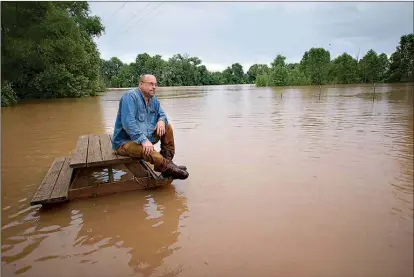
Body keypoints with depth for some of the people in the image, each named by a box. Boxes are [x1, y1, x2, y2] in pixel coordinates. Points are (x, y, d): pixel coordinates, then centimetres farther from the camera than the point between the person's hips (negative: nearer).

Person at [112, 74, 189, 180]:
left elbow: (162, 115, 19)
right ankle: (168, 168, -17)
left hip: (146, 137, 9)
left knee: (167, 127, 3)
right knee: (148, 150, -37)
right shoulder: (130, 96, -17)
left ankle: (167, 160, -4)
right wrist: (143, 140, -35)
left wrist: (161, 121, -8)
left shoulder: (153, 100, 9)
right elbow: (128, 122, -27)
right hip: (125, 142, -9)